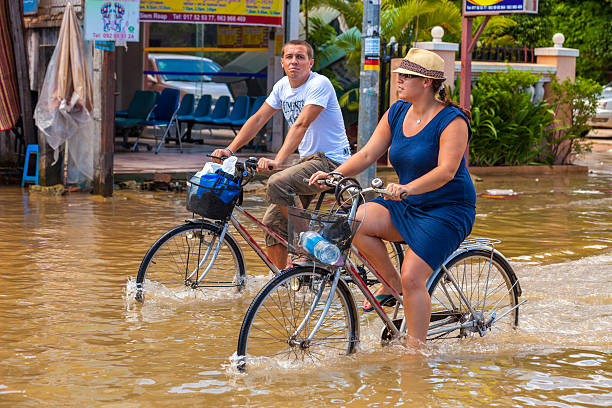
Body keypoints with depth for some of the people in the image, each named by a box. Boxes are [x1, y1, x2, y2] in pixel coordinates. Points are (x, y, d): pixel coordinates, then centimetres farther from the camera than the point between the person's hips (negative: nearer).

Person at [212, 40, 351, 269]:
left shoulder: (319, 84, -16)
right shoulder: (283, 86, 8)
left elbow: (301, 125, -27)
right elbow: (258, 119, 8)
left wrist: (277, 161, -37)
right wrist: (230, 149, -4)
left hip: (332, 161, -8)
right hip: (308, 160, 8)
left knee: (277, 183, -30)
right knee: (272, 223, 0)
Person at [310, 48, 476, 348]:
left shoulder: (452, 121, -15)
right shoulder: (397, 112, 6)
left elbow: (447, 171, -27)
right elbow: (367, 154, 3)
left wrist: (408, 188, -43)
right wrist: (334, 174, -14)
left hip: (448, 211, -7)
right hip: (408, 209, 7)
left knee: (412, 278, -20)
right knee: (355, 221, -18)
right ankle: (391, 284, -1)